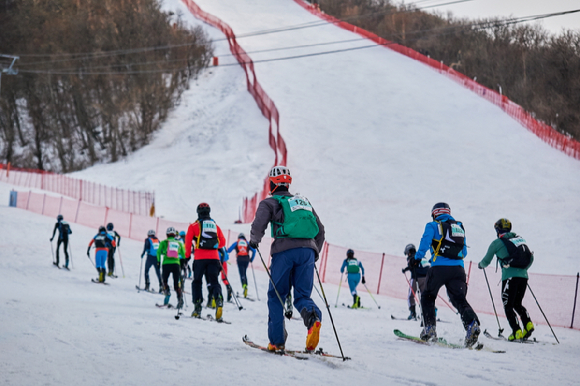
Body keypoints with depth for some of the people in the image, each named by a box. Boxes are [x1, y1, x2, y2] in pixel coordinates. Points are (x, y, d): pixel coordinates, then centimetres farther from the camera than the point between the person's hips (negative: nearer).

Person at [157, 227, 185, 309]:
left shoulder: (164, 242, 7)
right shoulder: (179, 243, 14)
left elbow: (159, 252, -3)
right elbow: (183, 254, 16)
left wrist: (158, 261, 8)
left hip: (166, 263, -2)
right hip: (176, 264, 2)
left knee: (164, 280, 14)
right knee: (177, 283, 4)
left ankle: (166, 291, -13)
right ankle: (180, 297, -14)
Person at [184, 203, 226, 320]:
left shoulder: (194, 226, 6)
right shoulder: (215, 225, 16)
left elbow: (188, 240, -1)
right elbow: (222, 242, 16)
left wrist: (187, 254, 9)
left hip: (200, 257, -2)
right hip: (214, 257, 2)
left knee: (197, 281, 10)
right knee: (214, 281, 3)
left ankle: (197, 307, 0)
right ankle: (219, 299, -27)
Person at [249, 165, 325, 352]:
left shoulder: (270, 203, 11)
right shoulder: (303, 201, 26)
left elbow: (258, 225, -7)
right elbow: (320, 230, 27)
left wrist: (254, 241, 10)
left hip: (285, 250, -4)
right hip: (308, 249, 4)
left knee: (276, 295, 9)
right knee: (302, 296, 7)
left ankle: (277, 341, 5)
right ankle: (313, 317, -27)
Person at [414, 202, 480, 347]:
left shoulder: (433, 226, 7)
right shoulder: (459, 227, 22)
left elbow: (425, 241, -10)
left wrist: (418, 257, -8)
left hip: (440, 267, -4)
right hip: (458, 268, 4)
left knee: (427, 296, 15)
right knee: (459, 299, -2)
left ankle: (430, 328, 6)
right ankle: (472, 323, -28)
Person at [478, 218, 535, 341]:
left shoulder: (497, 242, 2)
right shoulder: (519, 239, 16)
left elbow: (486, 260, 12)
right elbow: (531, 258, 18)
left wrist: (480, 265, 34)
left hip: (510, 276, -5)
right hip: (523, 276, 5)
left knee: (508, 306, 2)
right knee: (517, 304, 19)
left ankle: (517, 332, -11)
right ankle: (528, 324, -1)